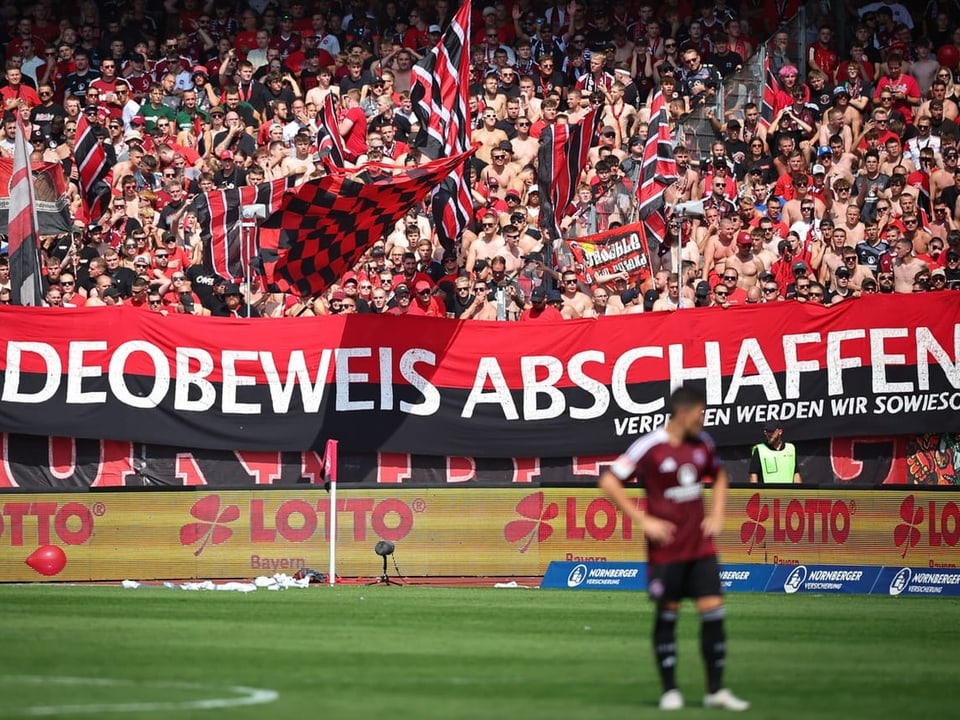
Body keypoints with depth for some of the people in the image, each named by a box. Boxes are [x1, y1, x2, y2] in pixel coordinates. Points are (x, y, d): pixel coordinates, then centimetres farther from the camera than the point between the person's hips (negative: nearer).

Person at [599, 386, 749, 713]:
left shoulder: (702, 444, 6)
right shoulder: (650, 447, -12)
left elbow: (719, 477, 26)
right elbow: (609, 482, -12)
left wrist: (717, 515, 11)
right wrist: (642, 520, -14)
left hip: (701, 546, 5)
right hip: (666, 547, -5)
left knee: (713, 611, -1)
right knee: (667, 615, 3)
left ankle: (715, 691, 5)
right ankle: (670, 691, 13)